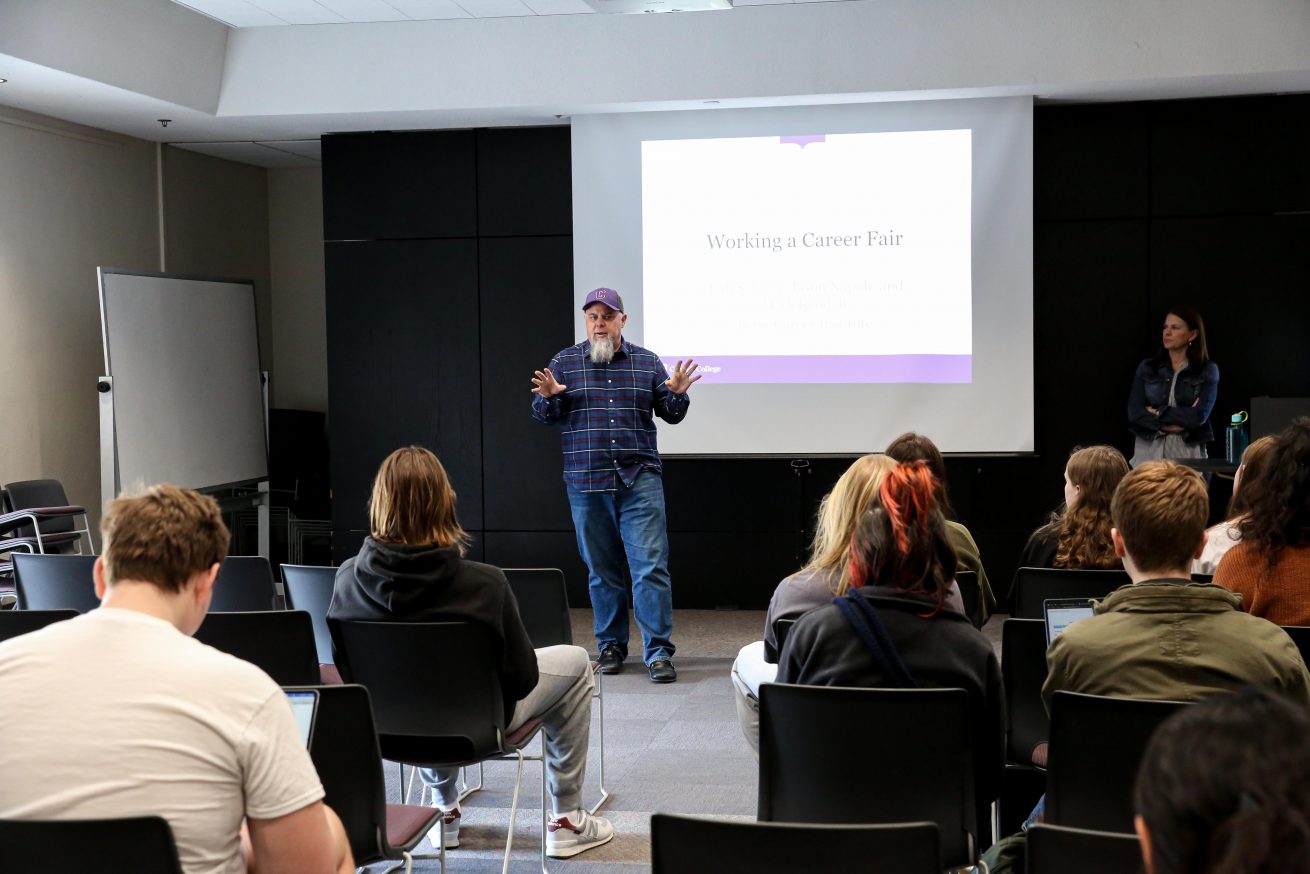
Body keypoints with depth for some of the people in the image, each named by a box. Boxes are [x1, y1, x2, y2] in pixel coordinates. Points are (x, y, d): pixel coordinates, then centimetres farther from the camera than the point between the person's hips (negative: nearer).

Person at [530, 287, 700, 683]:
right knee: (602, 571, 9)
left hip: (640, 480, -1)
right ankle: (611, 645, 22)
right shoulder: (565, 362, 5)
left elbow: (671, 415, 10)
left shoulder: (647, 362, 7)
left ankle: (658, 651, -3)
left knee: (651, 566, -8)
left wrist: (677, 394, -11)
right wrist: (548, 397, -16)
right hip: (586, 483, 1)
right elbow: (544, 416, 6)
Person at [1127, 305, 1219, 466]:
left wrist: (1159, 412, -4)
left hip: (1188, 452, -1)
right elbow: (1134, 412, -3)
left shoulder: (1208, 371, 3)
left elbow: (1198, 416, -10)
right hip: (1148, 451, 2)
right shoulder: (1147, 367, 8)